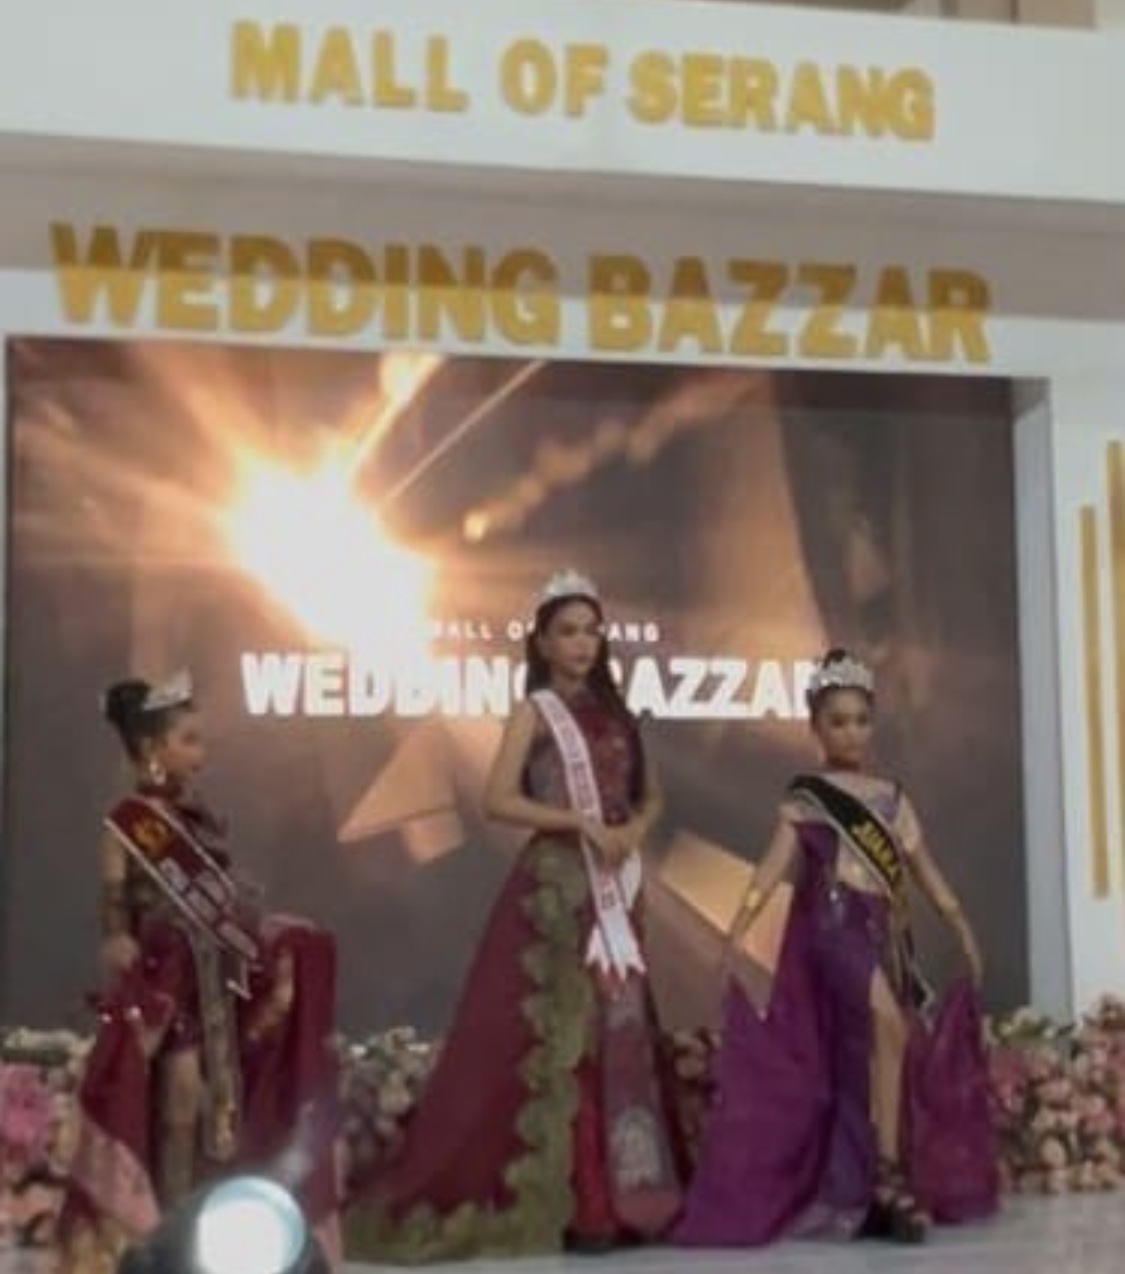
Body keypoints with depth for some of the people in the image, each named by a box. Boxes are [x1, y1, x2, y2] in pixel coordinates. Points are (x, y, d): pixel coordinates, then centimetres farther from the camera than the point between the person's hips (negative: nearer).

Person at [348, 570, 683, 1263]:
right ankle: (570, 1203, -2)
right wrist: (584, 823, -17)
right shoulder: (534, 712, -2)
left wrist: (634, 830, -3)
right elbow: (499, 799, -13)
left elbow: (652, 794, 18)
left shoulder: (614, 712, 14)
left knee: (619, 1033, 6)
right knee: (560, 1035, -6)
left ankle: (618, 1195, 12)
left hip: (616, 890, 6)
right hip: (557, 887, -6)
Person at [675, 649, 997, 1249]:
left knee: (870, 1050, 4)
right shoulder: (806, 798, 3)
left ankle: (858, 1191, 10)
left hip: (885, 932, 6)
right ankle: (888, 1175, -21)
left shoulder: (891, 798, 17)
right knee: (887, 1023, -26)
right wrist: (737, 929, -19)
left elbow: (923, 868, 17)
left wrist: (962, 929, 13)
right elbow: (774, 865, -8)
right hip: (833, 926, -5)